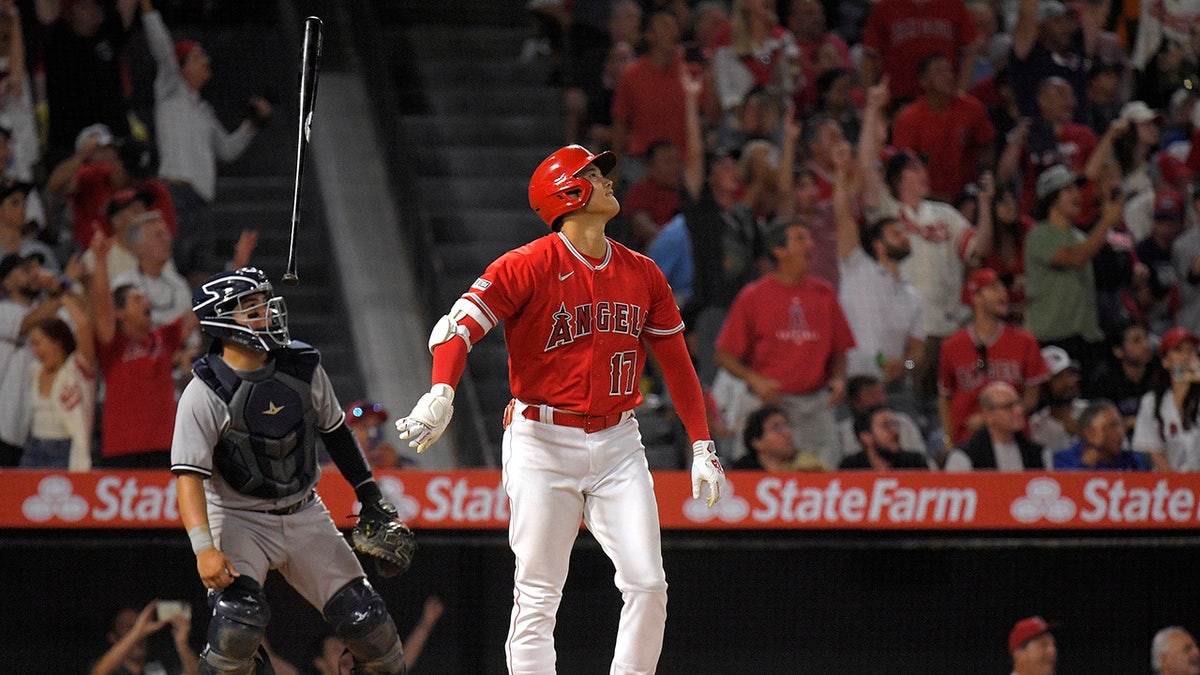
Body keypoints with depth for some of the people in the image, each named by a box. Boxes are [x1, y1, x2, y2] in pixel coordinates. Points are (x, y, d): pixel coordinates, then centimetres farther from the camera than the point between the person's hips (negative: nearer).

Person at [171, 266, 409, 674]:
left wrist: (369, 495, 15)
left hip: (304, 514, 4)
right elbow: (189, 475, -22)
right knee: (240, 612, -28)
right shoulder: (205, 393, -17)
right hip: (238, 519, -4)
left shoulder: (303, 368, -4)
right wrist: (204, 547, -35)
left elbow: (335, 430, 13)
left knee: (362, 615, 0)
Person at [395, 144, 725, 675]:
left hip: (618, 445, 5)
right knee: (537, 598, -4)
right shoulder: (528, 266, -8)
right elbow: (459, 325, -17)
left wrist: (702, 446, 9)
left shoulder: (642, 273, 8)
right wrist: (441, 393, -36)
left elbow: (676, 362, 15)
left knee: (647, 585, -6)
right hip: (543, 444, -5)